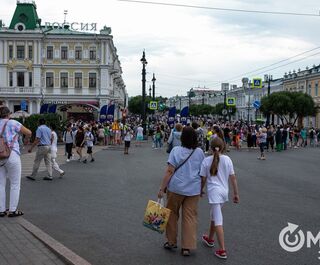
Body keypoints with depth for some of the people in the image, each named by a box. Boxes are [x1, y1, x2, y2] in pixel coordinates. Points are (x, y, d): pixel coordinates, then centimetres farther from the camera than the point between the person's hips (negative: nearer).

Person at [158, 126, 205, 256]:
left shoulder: (176, 150, -10)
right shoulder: (199, 152, 0)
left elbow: (169, 171, -13)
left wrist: (162, 188, -9)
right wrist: (201, 188, 22)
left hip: (176, 188, -2)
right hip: (193, 189, 2)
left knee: (172, 214, 15)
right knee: (190, 217, 7)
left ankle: (171, 242, 28)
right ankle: (187, 247, 10)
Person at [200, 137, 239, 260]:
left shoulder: (206, 160, -7)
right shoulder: (227, 159, -1)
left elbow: (203, 179, -3)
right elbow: (233, 178, 0)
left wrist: (201, 190, 14)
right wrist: (236, 193, 8)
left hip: (213, 191, -4)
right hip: (224, 191, 4)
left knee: (218, 220, -5)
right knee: (214, 215, 24)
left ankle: (222, 250, -7)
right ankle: (210, 239, 42)